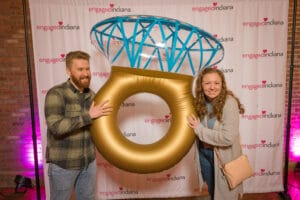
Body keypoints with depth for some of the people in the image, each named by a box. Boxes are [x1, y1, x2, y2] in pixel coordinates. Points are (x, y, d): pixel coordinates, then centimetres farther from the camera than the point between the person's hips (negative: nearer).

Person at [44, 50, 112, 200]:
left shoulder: (91, 95, 3)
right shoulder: (56, 94, -16)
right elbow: (56, 126, -28)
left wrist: (105, 114, -7)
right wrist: (88, 116, -28)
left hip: (88, 161, 6)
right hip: (63, 164, -5)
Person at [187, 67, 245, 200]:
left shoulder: (229, 103, -24)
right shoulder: (200, 102, -6)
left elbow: (228, 138, -30)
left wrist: (199, 129, -24)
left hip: (224, 156, -5)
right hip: (204, 153, 5)